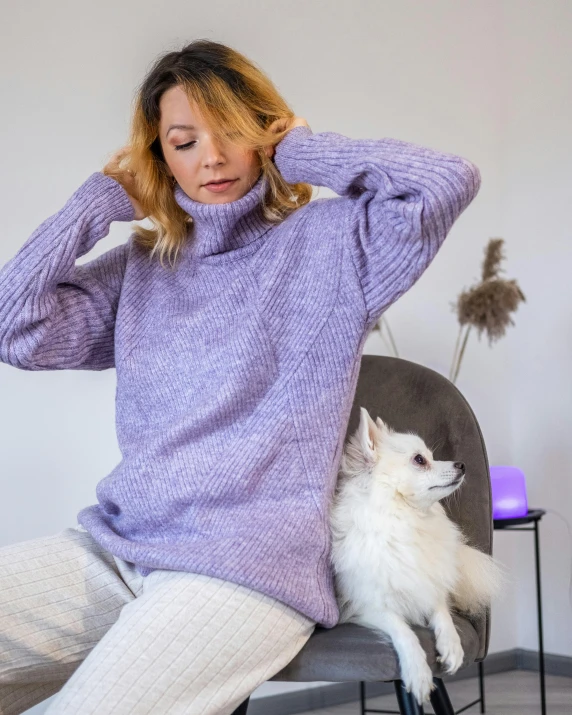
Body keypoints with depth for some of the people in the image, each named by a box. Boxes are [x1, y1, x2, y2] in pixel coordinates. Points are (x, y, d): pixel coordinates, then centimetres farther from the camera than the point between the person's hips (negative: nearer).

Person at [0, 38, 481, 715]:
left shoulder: (326, 242, 5)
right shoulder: (138, 266, 16)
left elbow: (448, 182, -11)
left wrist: (299, 149, 2)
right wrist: (103, 196, 10)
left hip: (249, 566, -4)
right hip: (111, 545, 5)